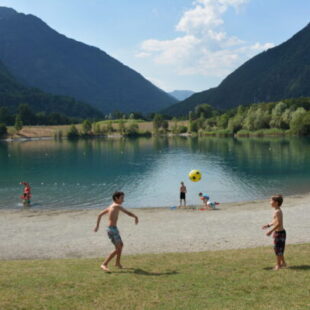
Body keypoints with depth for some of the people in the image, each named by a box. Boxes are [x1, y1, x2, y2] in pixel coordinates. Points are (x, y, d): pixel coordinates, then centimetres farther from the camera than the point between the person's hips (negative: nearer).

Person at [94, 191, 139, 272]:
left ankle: (118, 263, 42)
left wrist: (97, 225, 23)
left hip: (114, 229, 10)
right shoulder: (117, 206, -14)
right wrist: (136, 217, 7)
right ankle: (104, 264, -14)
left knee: (121, 245, 25)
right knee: (118, 248, -13)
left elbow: (100, 214, 19)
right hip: (112, 230, -10)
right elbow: (128, 213, -11)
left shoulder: (111, 206, 13)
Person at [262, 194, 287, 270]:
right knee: (279, 249, 19)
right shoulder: (278, 211, 10)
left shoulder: (277, 211, -21)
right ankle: (283, 263, 31)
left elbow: (279, 223, -25)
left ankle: (278, 265, 9)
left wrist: (271, 231, -23)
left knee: (278, 249, 0)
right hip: (279, 232, 10)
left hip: (279, 233, -10)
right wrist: (268, 225, 19)